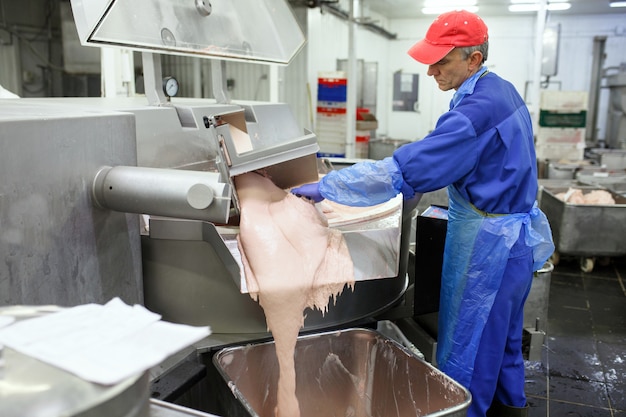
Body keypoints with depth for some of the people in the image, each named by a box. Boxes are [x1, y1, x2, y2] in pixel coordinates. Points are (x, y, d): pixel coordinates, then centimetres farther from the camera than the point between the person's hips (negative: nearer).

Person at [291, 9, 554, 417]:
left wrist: (326, 187, -26)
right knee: (502, 335, 24)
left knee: (467, 347, 4)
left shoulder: (477, 107, -26)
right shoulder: (503, 91, 6)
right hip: (517, 234, 10)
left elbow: (406, 169, -31)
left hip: (489, 244, -10)